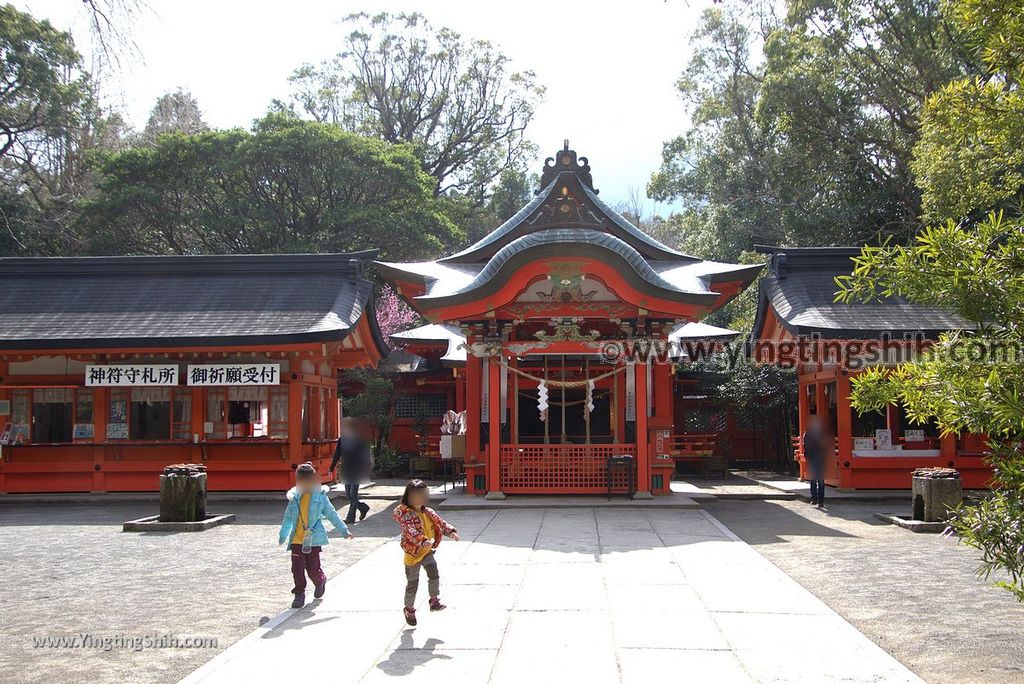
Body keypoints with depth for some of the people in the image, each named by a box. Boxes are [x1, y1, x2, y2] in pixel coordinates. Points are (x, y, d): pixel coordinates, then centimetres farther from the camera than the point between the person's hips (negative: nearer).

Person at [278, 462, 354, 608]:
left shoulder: (320, 497, -2)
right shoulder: (295, 497, 5)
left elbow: (332, 515, 4)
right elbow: (288, 518, 17)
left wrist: (344, 531, 4)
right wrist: (282, 535, 22)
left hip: (313, 539, -3)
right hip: (297, 539, 3)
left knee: (313, 568, 0)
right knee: (297, 568, -2)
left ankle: (320, 581, 33)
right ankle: (299, 594, 12)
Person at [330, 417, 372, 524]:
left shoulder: (360, 440, -8)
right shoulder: (342, 440, 3)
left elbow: (366, 455, -4)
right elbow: (337, 455, 7)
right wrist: (332, 469, 4)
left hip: (357, 471, -5)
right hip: (346, 471, 5)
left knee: (353, 494, -5)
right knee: (348, 495, 8)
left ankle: (351, 518, 1)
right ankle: (363, 508, 28)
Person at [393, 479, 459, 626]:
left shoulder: (428, 512, 3)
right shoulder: (404, 513, -18)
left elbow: (440, 522, -1)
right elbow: (410, 530, -32)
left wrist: (451, 532, -20)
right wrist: (423, 541, -47)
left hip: (427, 551, 5)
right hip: (413, 553, -5)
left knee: (434, 574, -13)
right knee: (412, 583, 7)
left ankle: (434, 601, 4)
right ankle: (409, 609, 26)